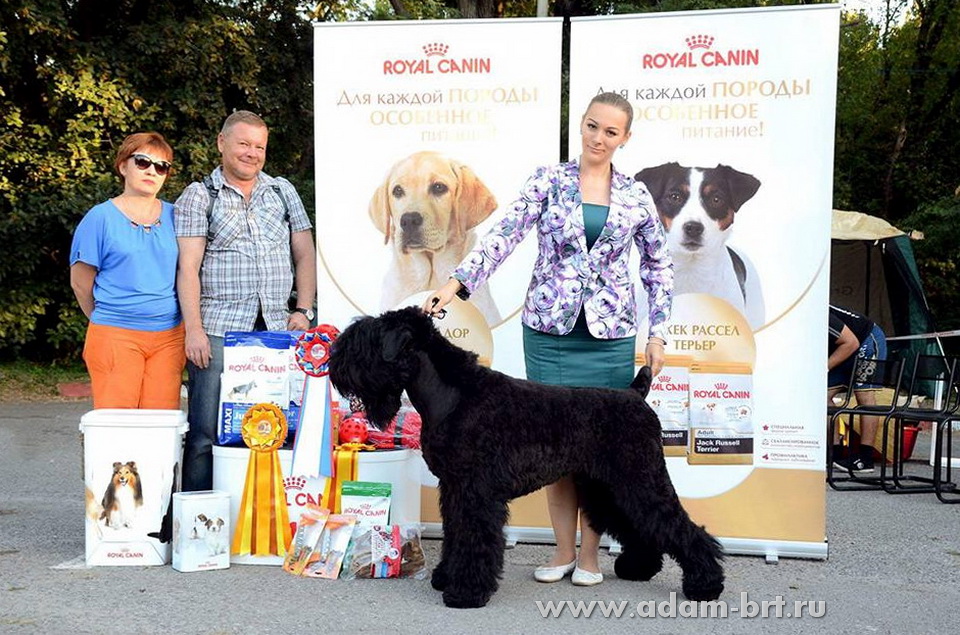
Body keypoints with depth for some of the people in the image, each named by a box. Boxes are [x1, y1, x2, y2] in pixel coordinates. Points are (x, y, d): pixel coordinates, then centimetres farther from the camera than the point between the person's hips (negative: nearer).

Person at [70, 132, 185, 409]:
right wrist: (106, 320, 12)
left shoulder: (174, 217, 9)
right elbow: (80, 282, 4)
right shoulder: (101, 217, -1)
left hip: (169, 335, 3)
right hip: (116, 335, -3)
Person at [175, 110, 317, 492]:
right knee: (206, 432, -2)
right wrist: (193, 329, -11)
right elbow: (188, 267, -1)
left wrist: (303, 310, 5)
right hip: (218, 331, -3)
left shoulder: (283, 192, 18)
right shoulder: (198, 196, 7)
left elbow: (305, 254, 17)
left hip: (276, 331, 3)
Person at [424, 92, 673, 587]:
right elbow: (504, 235, -9)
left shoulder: (635, 195, 7)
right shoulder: (548, 180, 3)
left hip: (611, 336, 1)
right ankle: (564, 550, 18)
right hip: (549, 329, 0)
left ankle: (590, 554, 18)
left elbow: (659, 267, 13)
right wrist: (457, 282, -22)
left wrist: (658, 333, 5)